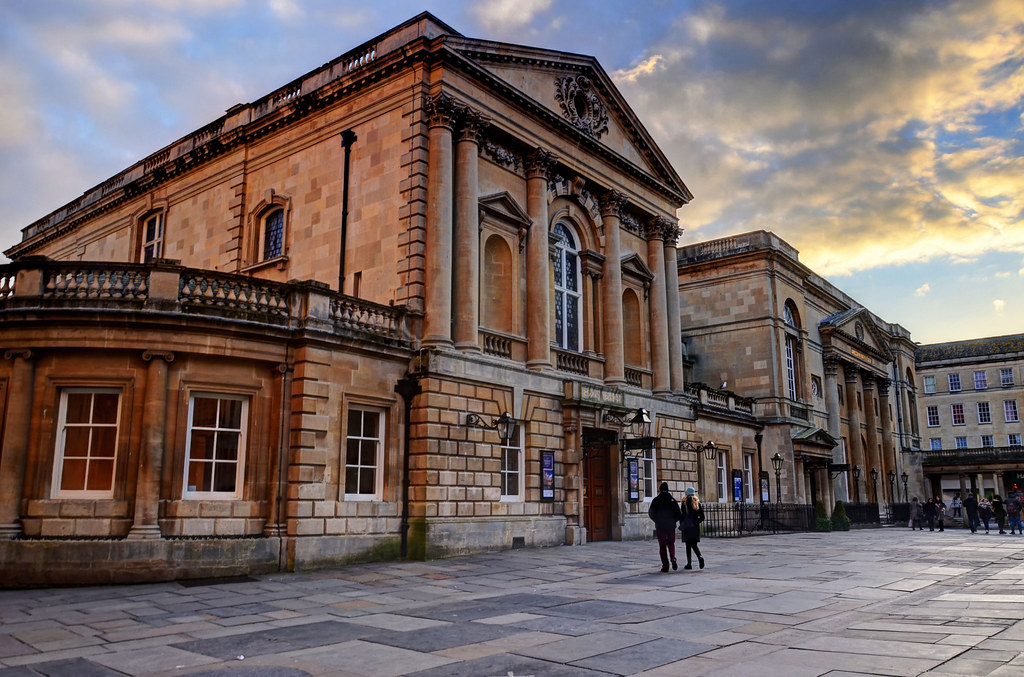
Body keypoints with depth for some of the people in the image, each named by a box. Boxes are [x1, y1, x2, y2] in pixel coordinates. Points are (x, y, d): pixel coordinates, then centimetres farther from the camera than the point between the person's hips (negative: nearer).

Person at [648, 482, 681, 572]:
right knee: (671, 544, 18)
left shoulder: (656, 500, -6)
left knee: (662, 546, 5)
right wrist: (673, 521, 12)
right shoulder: (673, 500, -1)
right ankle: (673, 559, -5)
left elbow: (651, 513, -6)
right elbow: (678, 514, -2)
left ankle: (665, 566, 1)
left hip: (660, 527, -2)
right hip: (671, 526, 2)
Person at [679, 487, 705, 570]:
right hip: (695, 526, 3)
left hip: (687, 526, -3)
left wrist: (681, 525, 1)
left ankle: (689, 563, 2)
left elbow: (682, 515, -10)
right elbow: (702, 517, 4)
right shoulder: (697, 502, 3)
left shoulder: (684, 503, -8)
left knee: (688, 545, 2)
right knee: (694, 544, 11)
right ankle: (700, 557, -14)